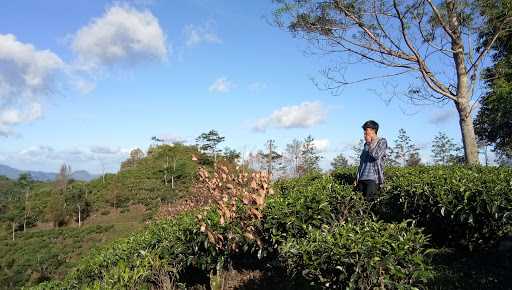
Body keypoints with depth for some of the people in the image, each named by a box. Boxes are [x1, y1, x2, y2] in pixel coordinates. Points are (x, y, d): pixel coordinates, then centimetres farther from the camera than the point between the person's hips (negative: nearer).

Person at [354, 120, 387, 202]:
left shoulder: (382, 141, 3)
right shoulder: (366, 144, 20)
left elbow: (376, 155, -16)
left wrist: (369, 143, -1)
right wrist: (357, 178, 16)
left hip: (373, 178, -6)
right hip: (362, 178, 6)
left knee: (370, 201, -13)